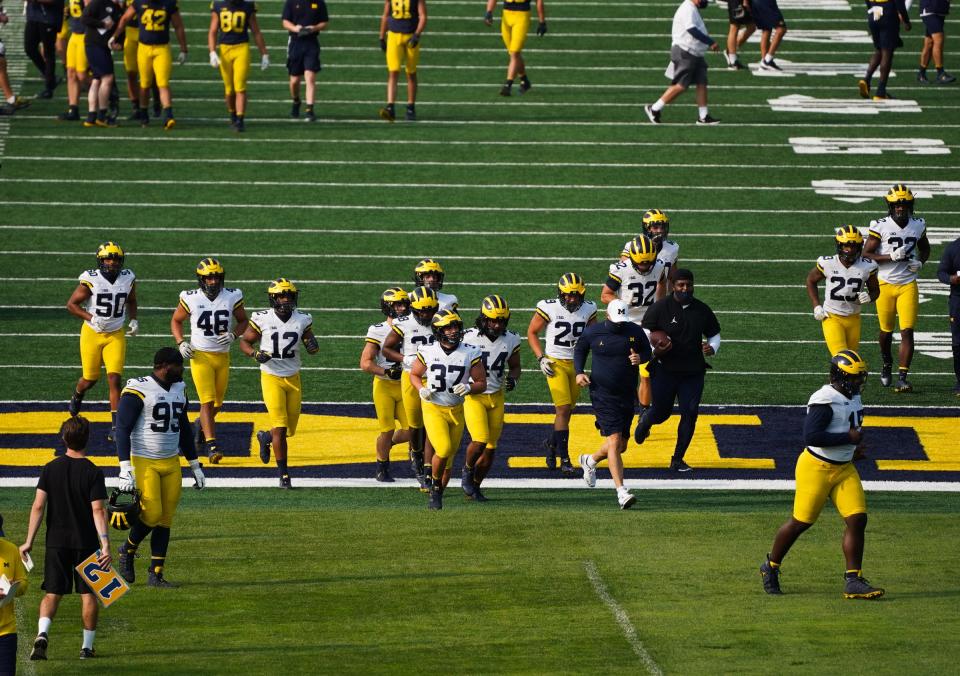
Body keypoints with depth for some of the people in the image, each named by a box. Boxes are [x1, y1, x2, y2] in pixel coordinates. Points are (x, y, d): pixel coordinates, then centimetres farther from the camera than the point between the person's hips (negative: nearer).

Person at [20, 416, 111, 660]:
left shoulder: (50, 468, -2)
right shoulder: (93, 472, -8)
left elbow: (38, 506, -3)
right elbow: (98, 510, -14)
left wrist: (29, 541, 2)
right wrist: (105, 546, -17)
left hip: (56, 541, 2)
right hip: (86, 543, -2)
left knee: (52, 593, 6)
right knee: (88, 594, 9)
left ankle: (42, 634, -18)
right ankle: (87, 647, 12)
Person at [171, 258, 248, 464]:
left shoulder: (232, 297, -4)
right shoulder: (191, 299, -7)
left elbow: (243, 321, 10)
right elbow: (176, 321, 8)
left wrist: (234, 335, -10)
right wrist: (181, 343, -7)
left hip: (223, 357, 3)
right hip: (200, 356, -3)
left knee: (217, 404, 13)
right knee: (207, 401, -14)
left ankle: (202, 425, 44)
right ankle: (211, 446, -14)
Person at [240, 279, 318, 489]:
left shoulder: (302, 320, -2)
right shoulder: (262, 319, -11)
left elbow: (312, 348, 9)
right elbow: (244, 342, 0)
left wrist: (312, 345, -15)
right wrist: (255, 354, -20)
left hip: (293, 379, 4)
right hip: (271, 378, -4)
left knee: (290, 429, 10)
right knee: (280, 428, -11)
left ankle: (265, 437, 43)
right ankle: (284, 474, -2)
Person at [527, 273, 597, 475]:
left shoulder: (588, 309, 0)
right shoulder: (549, 308, -11)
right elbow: (532, 332, 1)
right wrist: (541, 358, -8)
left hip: (577, 364, 4)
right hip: (556, 364, -4)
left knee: (566, 410, 10)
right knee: (563, 409, -12)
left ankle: (551, 443, 37)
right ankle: (564, 459, -7)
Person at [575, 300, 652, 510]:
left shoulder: (635, 332, -1)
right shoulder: (593, 332, -5)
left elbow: (647, 351, 13)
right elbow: (579, 350, 13)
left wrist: (640, 358, -10)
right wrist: (579, 372, -1)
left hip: (627, 396, 4)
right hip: (603, 395, -4)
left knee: (621, 446, 13)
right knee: (614, 441, -16)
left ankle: (590, 461, 44)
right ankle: (621, 492, -19)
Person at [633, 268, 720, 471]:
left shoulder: (702, 310, 3)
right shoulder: (659, 308, -8)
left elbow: (714, 335, 16)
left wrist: (712, 348, -6)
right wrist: (654, 350, -23)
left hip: (693, 371, 3)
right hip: (665, 370, -3)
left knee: (690, 413, -5)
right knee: (661, 411, 6)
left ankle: (677, 459, 8)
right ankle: (646, 421, 46)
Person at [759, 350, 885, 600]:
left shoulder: (852, 397, 10)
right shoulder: (825, 401, -20)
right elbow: (811, 436, -30)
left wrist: (853, 448, 9)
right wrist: (848, 438, -24)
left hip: (844, 469, 8)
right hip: (817, 467, -8)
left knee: (857, 520, -4)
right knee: (801, 521, 3)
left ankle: (853, 581, 0)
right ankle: (771, 567, 25)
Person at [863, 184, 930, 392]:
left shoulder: (918, 226, 3)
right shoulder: (881, 227, -8)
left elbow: (925, 249, 21)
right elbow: (866, 254, -7)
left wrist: (920, 262, 0)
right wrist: (891, 256, -19)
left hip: (908, 285, 1)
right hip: (886, 284, -1)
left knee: (907, 331, -9)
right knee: (886, 330, 12)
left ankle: (902, 377, -9)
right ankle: (887, 364, 41)